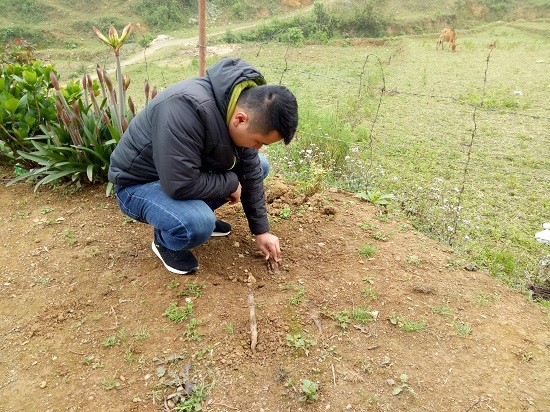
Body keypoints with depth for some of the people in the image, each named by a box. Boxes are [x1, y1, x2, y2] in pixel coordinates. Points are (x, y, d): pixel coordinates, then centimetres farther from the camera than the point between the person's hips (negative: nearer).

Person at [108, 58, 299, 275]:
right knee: (198, 225, -34)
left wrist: (261, 230, 0)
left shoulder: (245, 104, -12)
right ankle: (164, 240, 1)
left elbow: (250, 172, -2)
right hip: (140, 182, -7)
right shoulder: (186, 107, -38)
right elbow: (180, 185, -38)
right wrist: (231, 183, -21)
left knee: (260, 166, 1)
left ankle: (199, 213, 12)